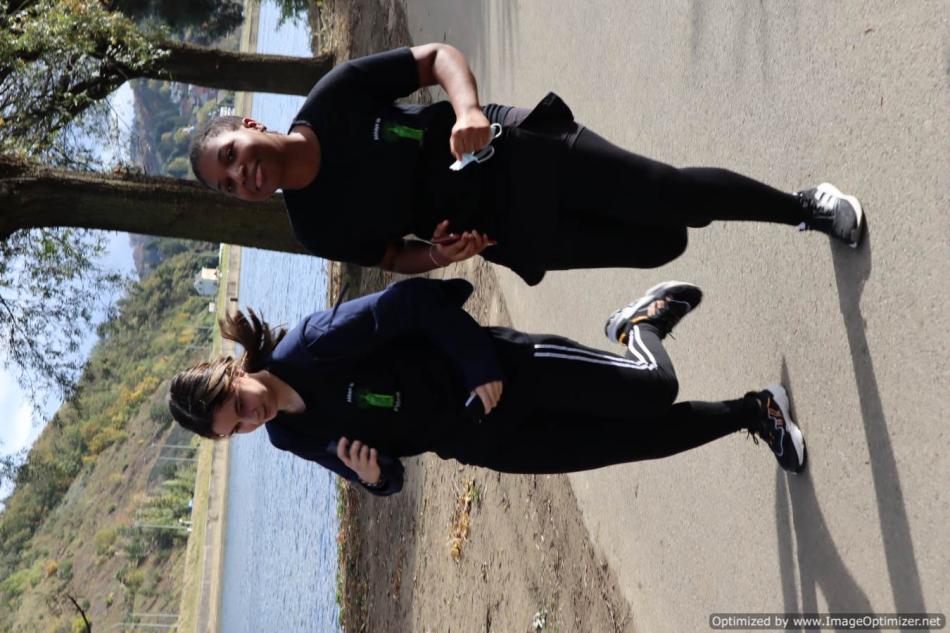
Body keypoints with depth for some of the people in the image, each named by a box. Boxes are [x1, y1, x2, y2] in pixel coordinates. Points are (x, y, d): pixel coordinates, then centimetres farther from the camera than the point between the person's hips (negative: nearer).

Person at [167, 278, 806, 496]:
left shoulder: (311, 346, -22)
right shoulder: (295, 438, -2)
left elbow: (412, 299, -20)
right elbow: (389, 473, 8)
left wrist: (479, 364, -22)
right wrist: (375, 473, -16)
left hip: (501, 373, -5)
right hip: (477, 440, 5)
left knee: (653, 392, -12)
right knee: (641, 441, 5)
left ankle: (642, 322, 23)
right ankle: (751, 411, 29)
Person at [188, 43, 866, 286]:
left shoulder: (334, 97, -11)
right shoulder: (318, 228, -6)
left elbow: (437, 55, -5)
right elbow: (394, 254, 7)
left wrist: (468, 109, -25)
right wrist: (437, 254, -16)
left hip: (521, 152, -1)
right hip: (512, 231, 1)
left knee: (675, 194, -8)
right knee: (663, 245, -1)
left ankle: (803, 205, 19)